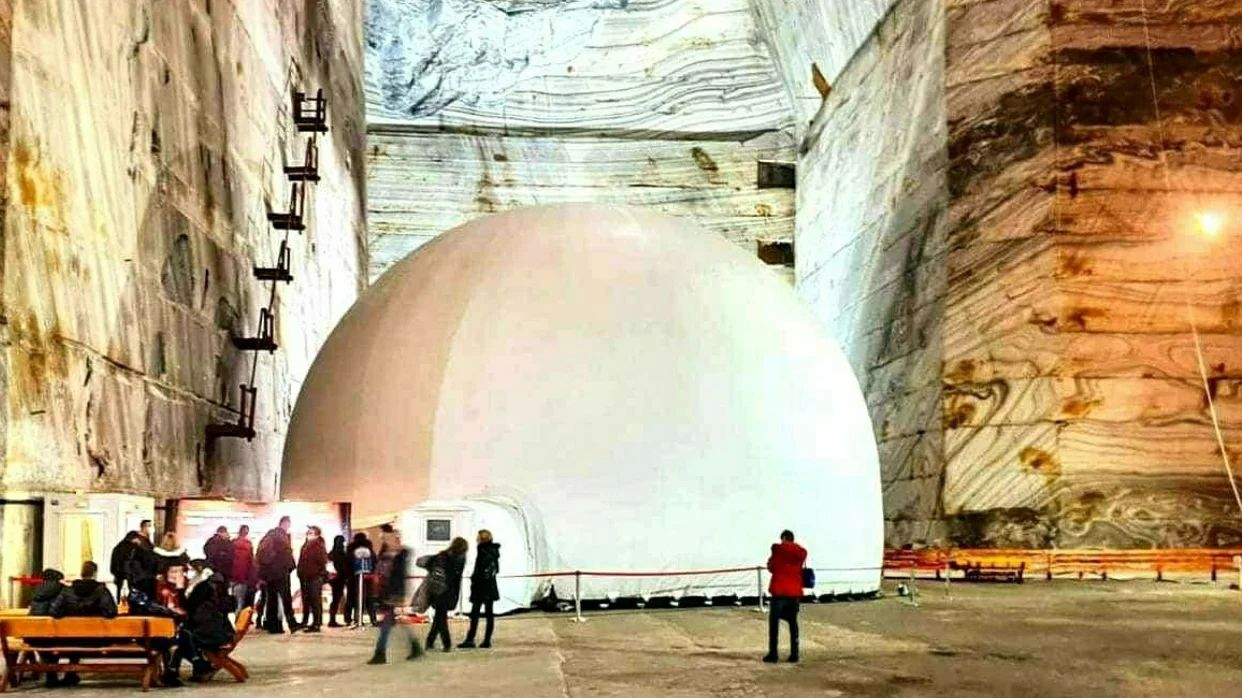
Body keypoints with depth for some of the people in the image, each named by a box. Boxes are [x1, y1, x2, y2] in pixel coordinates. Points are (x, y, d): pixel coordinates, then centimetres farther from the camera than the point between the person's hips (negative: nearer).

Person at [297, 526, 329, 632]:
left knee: (315, 601, -6)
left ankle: (316, 624, -6)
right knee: (306, 601, 15)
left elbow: (322, 562, -13)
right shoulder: (305, 546, 16)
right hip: (304, 577, 8)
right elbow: (301, 561, 20)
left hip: (315, 578, -8)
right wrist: (300, 573, 12)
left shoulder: (320, 546, -6)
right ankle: (305, 621, 24)